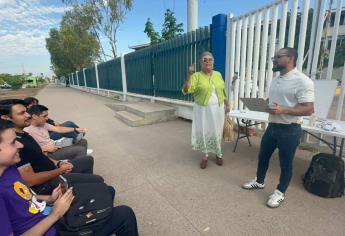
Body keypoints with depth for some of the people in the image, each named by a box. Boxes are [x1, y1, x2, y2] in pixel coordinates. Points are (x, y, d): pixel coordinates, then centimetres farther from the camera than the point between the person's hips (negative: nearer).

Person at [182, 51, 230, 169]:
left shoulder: (218, 74, 6)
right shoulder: (196, 76, -7)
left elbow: (223, 91, 14)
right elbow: (186, 90, -18)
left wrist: (227, 104, 12)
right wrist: (189, 76, -27)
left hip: (217, 109, 3)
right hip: (202, 109, -3)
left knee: (217, 132, 11)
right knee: (203, 132, 5)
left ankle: (219, 154, 31)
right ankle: (205, 155, 26)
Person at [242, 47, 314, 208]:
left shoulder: (302, 81, -17)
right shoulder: (276, 80, 10)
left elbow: (309, 109, -20)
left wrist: (283, 110, -30)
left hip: (290, 130, -8)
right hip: (272, 126, 8)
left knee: (285, 163, 9)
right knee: (263, 155, 18)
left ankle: (280, 193, 29)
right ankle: (259, 181, 40)